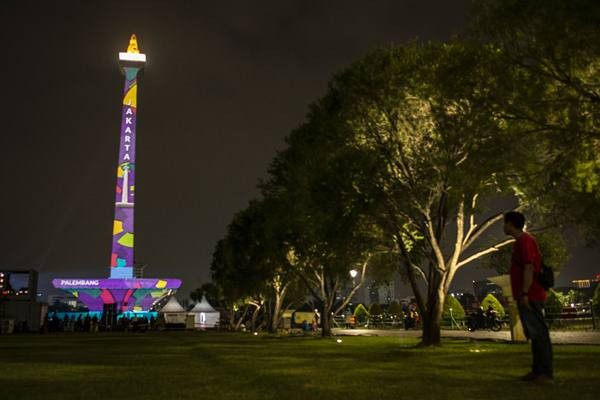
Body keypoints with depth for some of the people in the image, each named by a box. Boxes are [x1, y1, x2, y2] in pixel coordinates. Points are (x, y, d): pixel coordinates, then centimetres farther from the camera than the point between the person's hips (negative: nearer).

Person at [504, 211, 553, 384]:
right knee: (534, 334, 12)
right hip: (527, 297, 10)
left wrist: (524, 294, -24)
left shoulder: (524, 241, -12)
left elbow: (529, 268, -21)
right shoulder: (522, 241, 18)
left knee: (538, 334, -8)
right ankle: (537, 370, 18)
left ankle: (546, 374, -6)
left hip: (530, 297, -10)